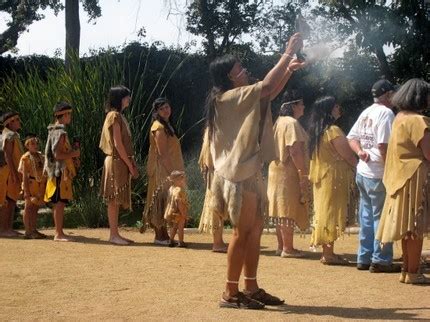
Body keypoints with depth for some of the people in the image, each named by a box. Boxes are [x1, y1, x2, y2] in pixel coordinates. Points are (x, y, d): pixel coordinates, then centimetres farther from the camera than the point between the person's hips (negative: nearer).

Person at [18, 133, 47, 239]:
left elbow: (44, 171, 16)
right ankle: (28, 231, -1)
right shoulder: (26, 158, -7)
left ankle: (34, 230, 16)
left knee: (35, 208, 11)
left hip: (40, 186, 6)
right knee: (28, 207, -2)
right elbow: (25, 176, -11)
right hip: (31, 184, -6)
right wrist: (26, 191, -16)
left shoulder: (40, 156, 12)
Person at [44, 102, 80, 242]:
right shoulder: (60, 133, -14)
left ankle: (59, 232, 15)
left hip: (59, 172, 10)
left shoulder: (55, 131, 17)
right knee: (60, 203, -9)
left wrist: (71, 151, 14)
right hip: (61, 171, -10)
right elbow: (57, 154, -21)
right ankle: (59, 234, -8)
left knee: (60, 204, 11)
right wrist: (73, 154, -11)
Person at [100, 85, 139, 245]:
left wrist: (132, 163, 11)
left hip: (121, 163, 9)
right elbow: (117, 144, -17)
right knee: (114, 199, -6)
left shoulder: (119, 116, 17)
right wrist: (130, 165, -14)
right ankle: (113, 235, -4)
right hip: (116, 162, -9)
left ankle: (115, 234, 12)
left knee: (117, 200, 9)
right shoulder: (114, 115, -12)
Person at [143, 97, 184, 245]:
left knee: (164, 203, 10)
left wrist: (175, 171, 16)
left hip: (167, 170, 10)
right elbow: (162, 153, -19)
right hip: (162, 170, -10)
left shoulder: (166, 126, 17)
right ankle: (160, 236, -4)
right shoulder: (159, 127, -14)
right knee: (163, 201, -8)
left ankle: (163, 235, 14)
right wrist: (171, 172, -21)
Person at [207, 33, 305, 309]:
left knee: (255, 230, 11)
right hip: (239, 174, -10)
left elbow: (270, 94, 23)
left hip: (249, 172, 10)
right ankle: (231, 294, 0)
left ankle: (251, 288, 17)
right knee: (243, 233, -6)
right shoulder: (228, 97, -13)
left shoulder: (240, 99, 16)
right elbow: (267, 86, -17)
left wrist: (289, 70, 12)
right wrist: (288, 53, -10)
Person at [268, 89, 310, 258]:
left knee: (281, 210, 13)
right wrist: (304, 174, -19)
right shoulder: (292, 123, -15)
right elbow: (295, 151, -22)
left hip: (277, 170, 10)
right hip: (290, 172, -10)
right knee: (288, 211, -6)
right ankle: (287, 248, -3)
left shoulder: (279, 122, 15)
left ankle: (281, 246, 19)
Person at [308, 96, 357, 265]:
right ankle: (329, 254, -3)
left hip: (320, 176, 8)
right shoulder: (333, 130, -16)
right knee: (332, 213, -5)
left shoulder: (316, 131, 10)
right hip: (333, 177, -8)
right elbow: (348, 156, -15)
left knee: (324, 212, 11)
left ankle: (326, 252, 16)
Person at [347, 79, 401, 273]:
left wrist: (360, 152, 2)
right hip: (378, 174, -9)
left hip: (362, 171, 9)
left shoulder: (366, 113, 14)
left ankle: (364, 258, 18)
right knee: (382, 217, -2)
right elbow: (383, 146, -21)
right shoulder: (386, 113, -14)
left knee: (367, 216, 13)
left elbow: (351, 137, 17)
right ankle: (380, 260, 1)